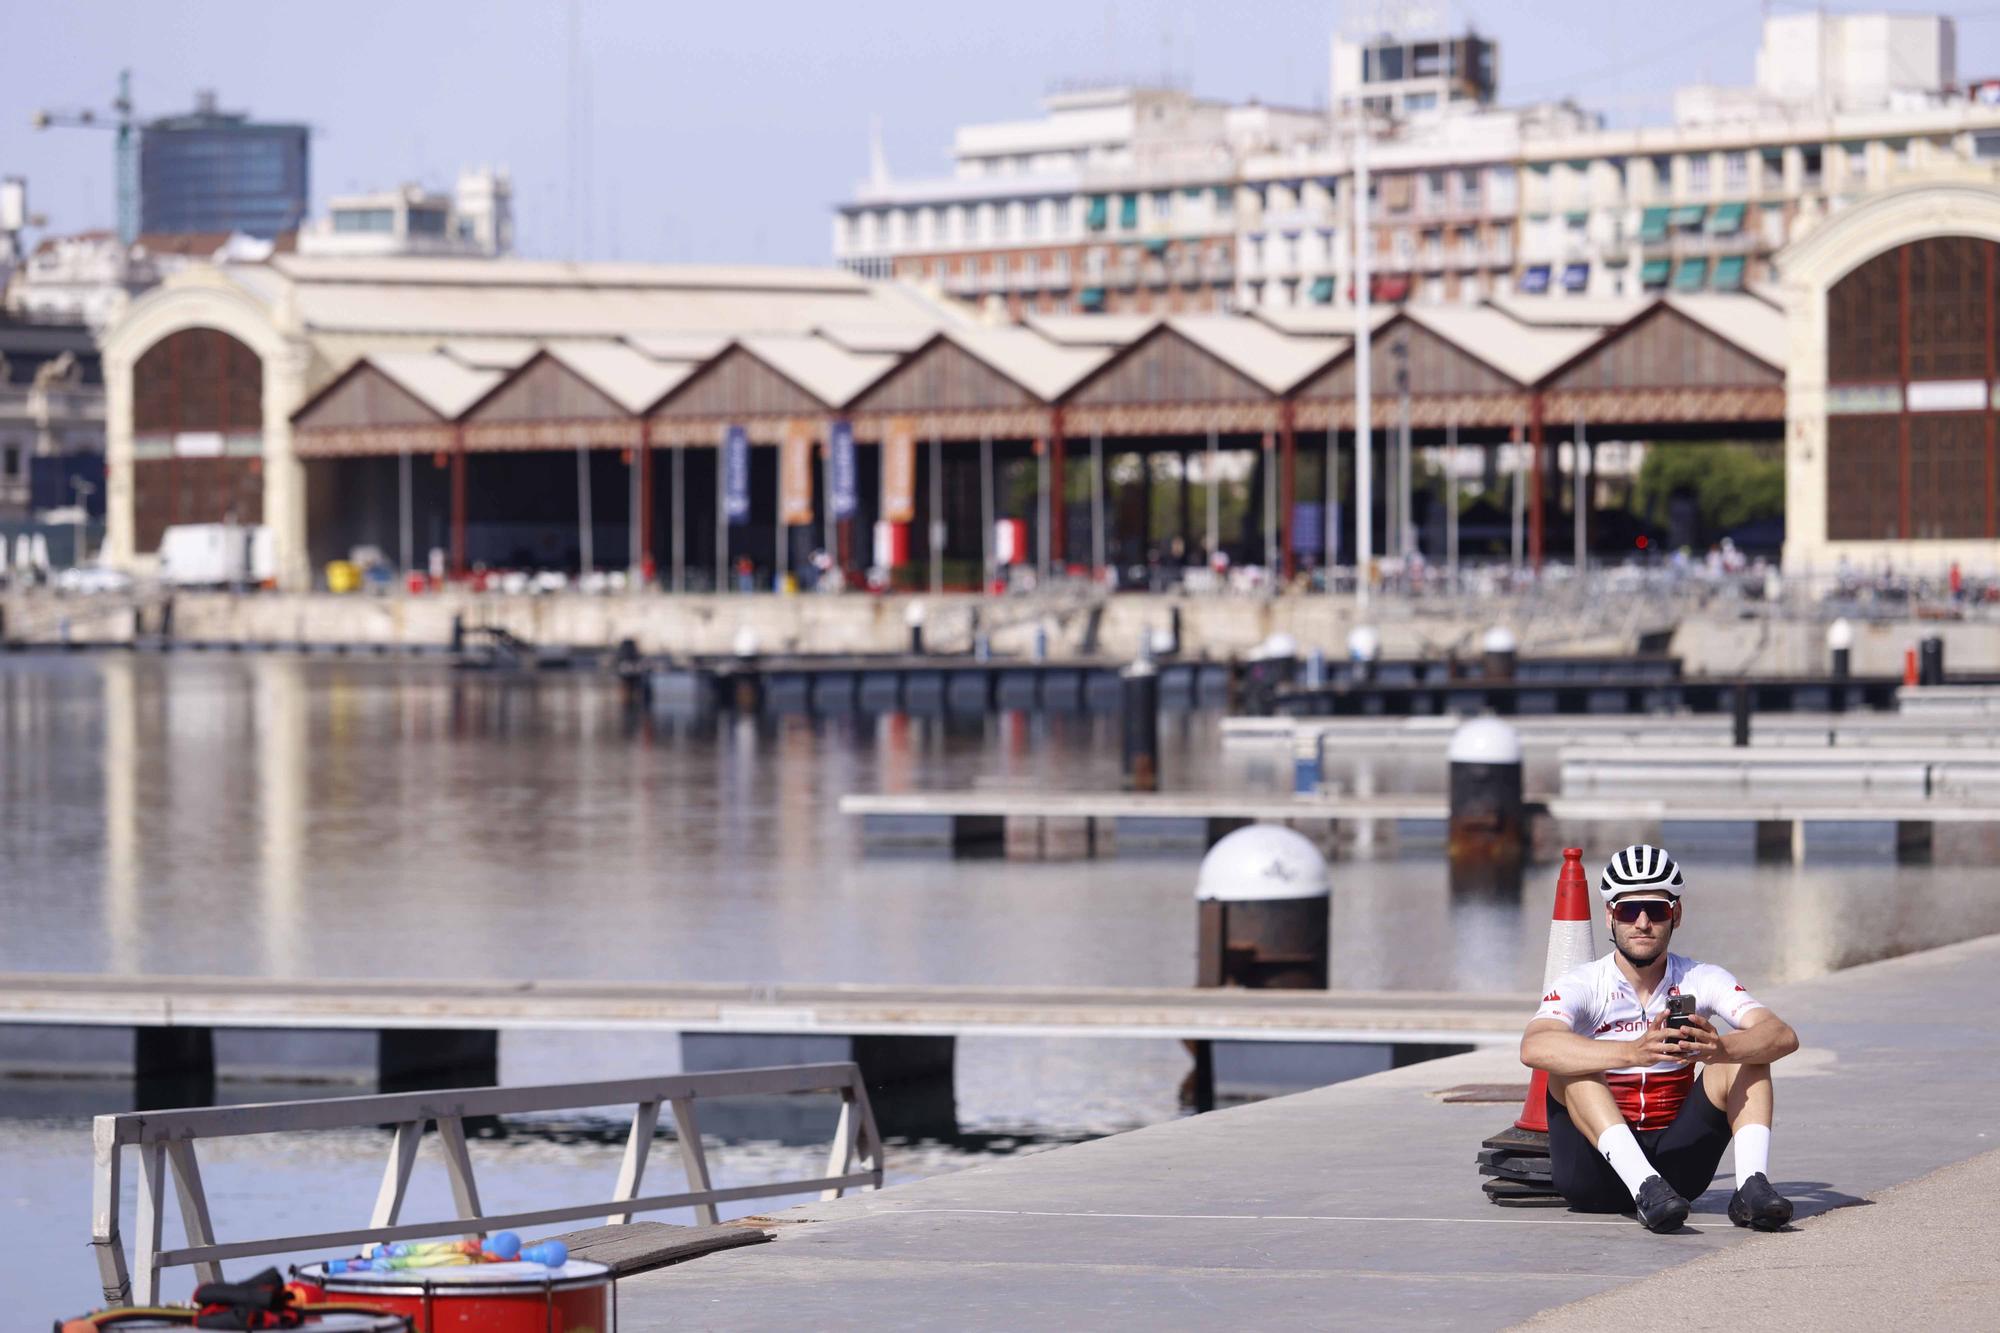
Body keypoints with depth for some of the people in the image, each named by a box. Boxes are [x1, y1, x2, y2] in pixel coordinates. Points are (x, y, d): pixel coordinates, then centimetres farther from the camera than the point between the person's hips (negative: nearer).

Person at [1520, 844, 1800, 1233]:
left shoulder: (1700, 980, 1)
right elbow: (1534, 1047, -31)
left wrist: (1719, 1050, -40)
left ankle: (1751, 1186, -33)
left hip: (1675, 1161, 2)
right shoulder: (1582, 985, -7)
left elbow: (1783, 1036, -16)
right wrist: (1633, 1053, -47)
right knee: (1570, 1063, -27)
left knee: (1746, 1052, -13)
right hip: (1597, 1169, -2)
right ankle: (1646, 1188, -44)